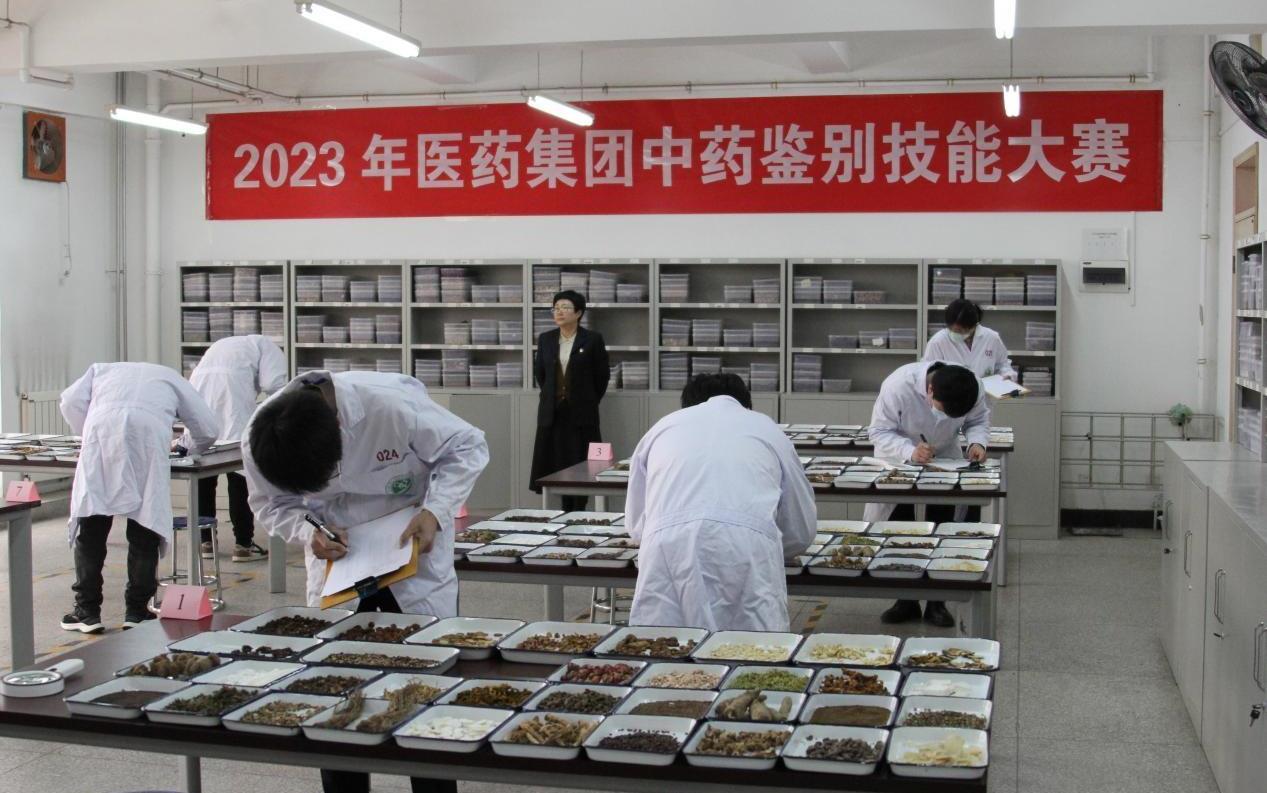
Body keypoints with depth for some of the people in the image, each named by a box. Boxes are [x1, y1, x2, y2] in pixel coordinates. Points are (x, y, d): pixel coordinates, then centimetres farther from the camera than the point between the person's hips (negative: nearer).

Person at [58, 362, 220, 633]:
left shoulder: (101, 369, 37)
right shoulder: (171, 378, 35)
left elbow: (71, 401, 17)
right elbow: (209, 429, 27)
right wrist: (189, 448, 47)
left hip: (102, 427, 1)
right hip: (151, 431, 0)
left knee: (91, 527, 7)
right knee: (145, 526, 8)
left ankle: (87, 611, 9)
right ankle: (136, 611, 10)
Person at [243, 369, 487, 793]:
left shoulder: (394, 404, -33)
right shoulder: (260, 440, -22)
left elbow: (467, 447, -17)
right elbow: (271, 503, -3)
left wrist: (435, 510, -29)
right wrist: (306, 531, -22)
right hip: (336, 558, 2)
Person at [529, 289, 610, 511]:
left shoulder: (592, 340, -3)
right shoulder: (545, 339, 7)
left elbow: (603, 375, 3)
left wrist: (589, 401, 6)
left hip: (581, 412, -3)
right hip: (552, 412, 3)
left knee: (580, 466, -2)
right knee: (556, 464, 2)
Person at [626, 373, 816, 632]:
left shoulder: (664, 426, 32)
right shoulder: (768, 429, 31)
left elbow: (635, 524, 39)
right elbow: (802, 531, 36)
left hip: (668, 545, 1)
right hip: (749, 543, 0)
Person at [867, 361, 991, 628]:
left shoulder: (974, 388, -26)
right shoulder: (898, 385, -36)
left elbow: (978, 420, -7)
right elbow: (879, 431, -27)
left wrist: (977, 442, -28)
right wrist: (910, 452, -43)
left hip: (944, 458, 2)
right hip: (900, 459, -2)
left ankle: (936, 602, 15)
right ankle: (906, 600, 15)